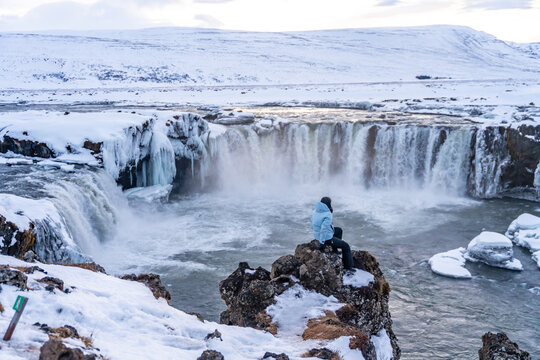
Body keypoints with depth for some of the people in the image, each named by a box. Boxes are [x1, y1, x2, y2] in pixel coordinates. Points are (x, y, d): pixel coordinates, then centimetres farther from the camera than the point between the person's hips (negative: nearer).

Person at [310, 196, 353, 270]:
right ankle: (348, 268, 16)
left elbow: (312, 224, 8)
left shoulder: (316, 211, -2)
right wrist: (322, 242, -25)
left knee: (339, 230, 29)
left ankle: (335, 251, 38)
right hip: (327, 238, -8)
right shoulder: (328, 215, -26)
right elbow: (324, 228, -33)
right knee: (346, 246, 9)